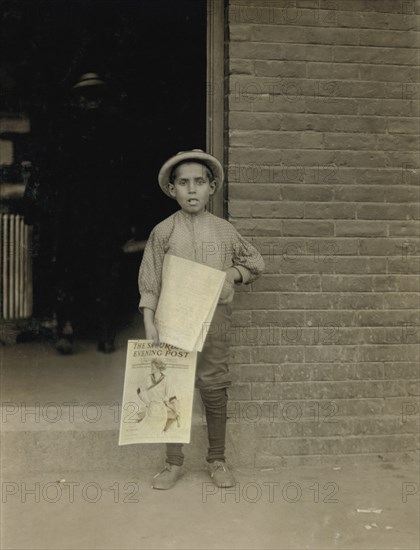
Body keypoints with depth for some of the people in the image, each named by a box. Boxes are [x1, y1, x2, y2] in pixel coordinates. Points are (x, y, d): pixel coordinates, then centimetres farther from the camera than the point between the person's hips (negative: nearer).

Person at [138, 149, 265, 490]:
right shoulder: (163, 232, 0)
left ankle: (217, 460, 23)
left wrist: (233, 274, 0)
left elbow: (255, 263, 17)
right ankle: (174, 463, 20)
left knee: (214, 389, 6)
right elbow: (150, 282, 0)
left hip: (214, 321, 1)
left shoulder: (225, 230, 4)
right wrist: (149, 323, -8)